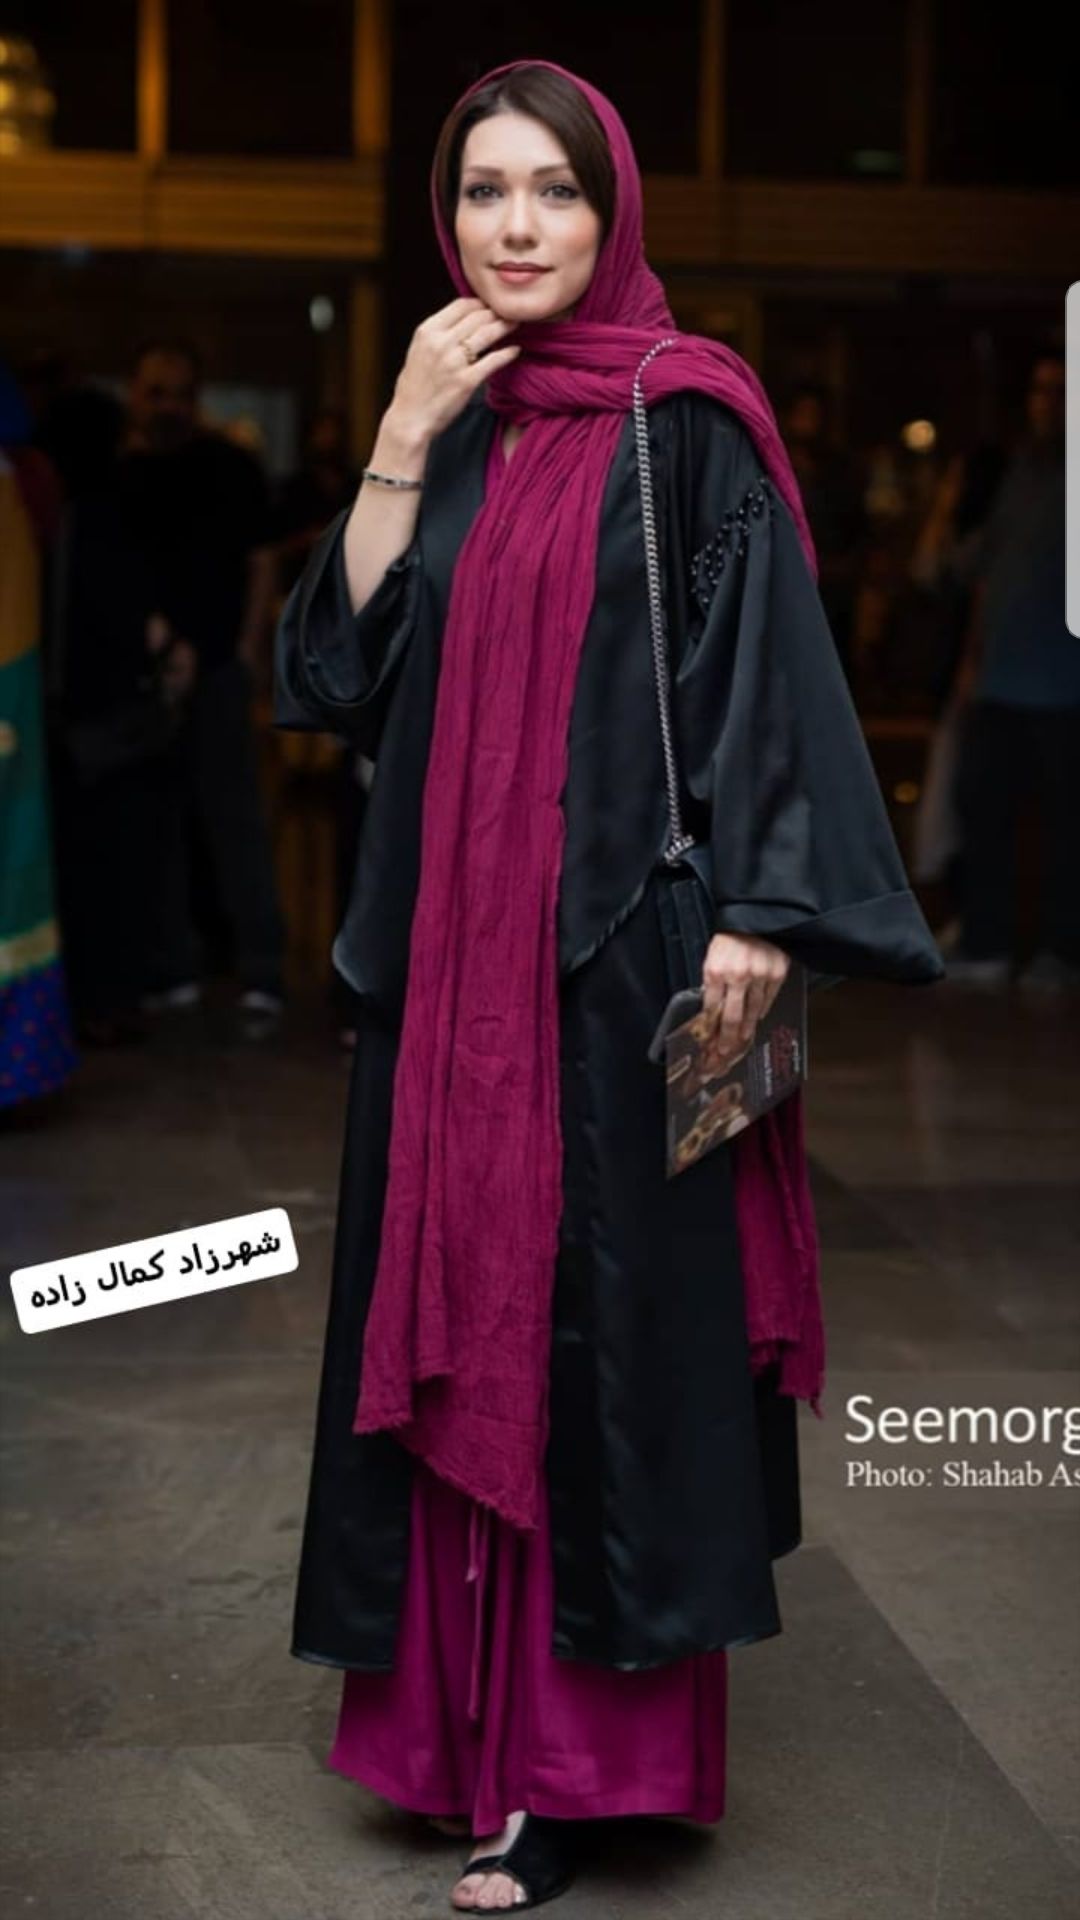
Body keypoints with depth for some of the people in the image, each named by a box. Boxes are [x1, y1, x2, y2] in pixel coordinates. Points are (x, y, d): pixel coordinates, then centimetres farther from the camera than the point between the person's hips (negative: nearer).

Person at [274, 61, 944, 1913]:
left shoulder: (685, 419, -3)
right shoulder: (446, 419, 12)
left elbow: (764, 657, -9)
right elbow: (340, 662, 5)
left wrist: (758, 909, -18)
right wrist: (402, 441, -4)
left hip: (618, 946, -5)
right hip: (447, 947, 5)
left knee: (605, 1320, -1)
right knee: (461, 1316, 9)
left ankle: (584, 1753, 8)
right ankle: (467, 1710, 21)